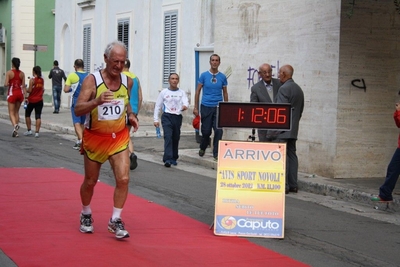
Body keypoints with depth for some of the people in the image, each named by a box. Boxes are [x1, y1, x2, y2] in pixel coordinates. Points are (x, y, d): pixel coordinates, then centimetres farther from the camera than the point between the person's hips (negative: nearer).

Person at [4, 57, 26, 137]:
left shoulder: (9, 72, -9)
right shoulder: (22, 73, 2)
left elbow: (6, 84, -14)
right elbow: (23, 86, 1)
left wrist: (5, 84, 9)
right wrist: (25, 95, 4)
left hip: (12, 93, -4)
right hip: (20, 93, 4)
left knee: (11, 112, 2)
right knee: (16, 112, 15)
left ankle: (15, 125, -27)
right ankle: (15, 131, 14)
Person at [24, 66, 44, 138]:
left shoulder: (32, 80, -12)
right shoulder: (42, 80, 4)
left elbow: (29, 90, -14)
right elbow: (43, 90, 8)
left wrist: (25, 89, 5)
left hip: (32, 100, -4)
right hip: (39, 100, 4)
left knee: (27, 114, 14)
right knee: (38, 116, 0)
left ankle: (29, 130, 14)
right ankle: (37, 132, -6)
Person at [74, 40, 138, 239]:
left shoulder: (127, 81, -2)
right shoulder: (92, 80, -17)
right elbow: (78, 110, -25)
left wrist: (131, 114, -2)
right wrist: (97, 101, -42)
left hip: (119, 138, 3)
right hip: (95, 138, -2)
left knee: (123, 179, -12)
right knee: (90, 181, 12)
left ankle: (115, 220, 3)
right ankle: (86, 215, 37)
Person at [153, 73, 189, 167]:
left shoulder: (181, 92, 9)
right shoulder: (164, 92, 6)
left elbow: (186, 102, -7)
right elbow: (157, 106, 9)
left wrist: (185, 106, -32)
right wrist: (156, 119, 4)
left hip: (178, 117, 2)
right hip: (167, 116, -2)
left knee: (176, 138, 9)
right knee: (168, 137, -16)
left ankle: (174, 158, 25)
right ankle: (167, 159, -23)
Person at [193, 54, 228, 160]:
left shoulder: (222, 77, 5)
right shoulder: (204, 75, 1)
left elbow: (225, 93, 11)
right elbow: (198, 91, 5)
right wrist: (196, 107, 1)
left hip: (218, 107, 1)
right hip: (206, 107, -1)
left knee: (218, 131, -8)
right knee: (206, 131, 5)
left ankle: (216, 153, 2)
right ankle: (202, 148, 32)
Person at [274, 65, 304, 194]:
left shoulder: (284, 88, -13)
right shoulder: (299, 89, 16)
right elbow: (301, 109, 19)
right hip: (293, 129, 9)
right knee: (292, 154, 9)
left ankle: (283, 185, -12)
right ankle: (293, 185, 10)